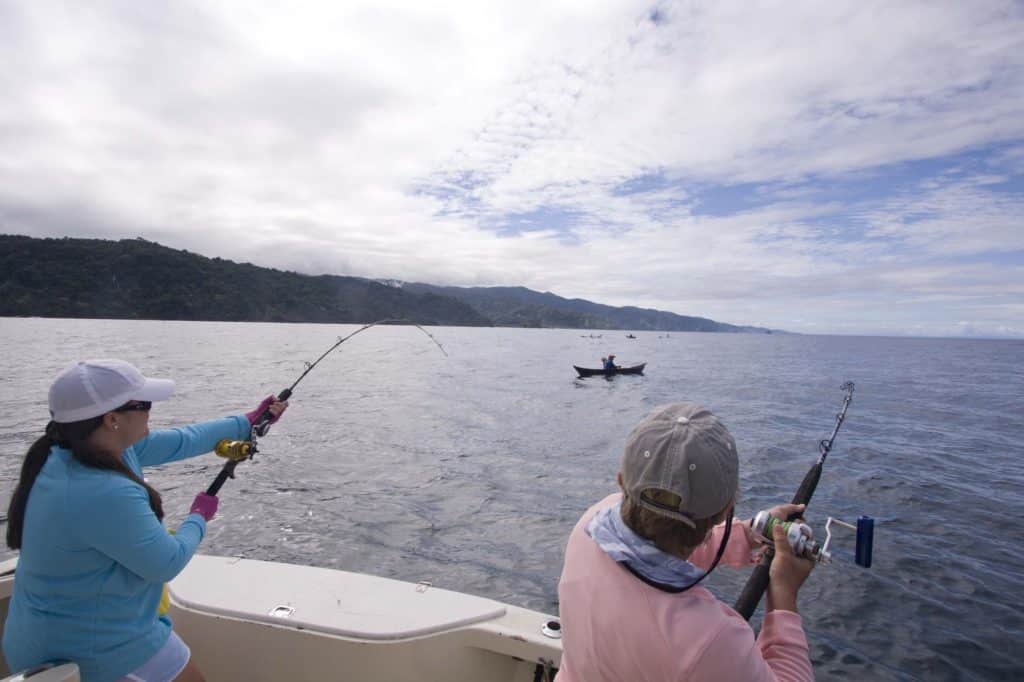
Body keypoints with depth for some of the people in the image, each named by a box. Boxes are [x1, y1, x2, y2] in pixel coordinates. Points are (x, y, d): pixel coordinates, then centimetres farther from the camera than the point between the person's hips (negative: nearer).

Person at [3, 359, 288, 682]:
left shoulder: (64, 450, -7)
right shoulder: (107, 494, -35)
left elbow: (180, 441, 0)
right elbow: (167, 563, -22)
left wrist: (249, 422, 7)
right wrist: (198, 518, -4)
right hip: (91, 651, -8)